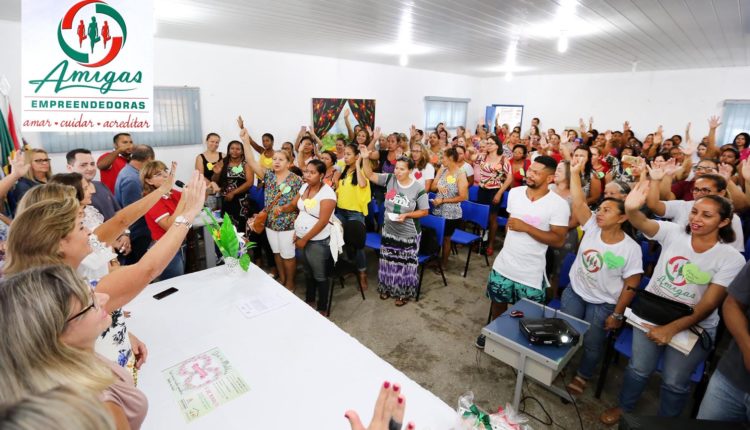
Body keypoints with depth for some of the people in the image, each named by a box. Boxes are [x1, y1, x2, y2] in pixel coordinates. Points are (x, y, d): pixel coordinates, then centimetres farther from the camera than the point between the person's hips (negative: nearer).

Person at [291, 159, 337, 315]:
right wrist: (296, 231, 3)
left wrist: (304, 239, -16)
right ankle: (309, 299, 43)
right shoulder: (304, 187, 4)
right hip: (301, 237, 7)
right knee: (308, 271, 23)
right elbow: (295, 207, 13)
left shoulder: (327, 193, -19)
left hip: (317, 241, -7)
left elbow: (322, 222, -22)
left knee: (320, 275, 8)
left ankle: (322, 309, 24)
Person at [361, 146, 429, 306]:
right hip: (389, 231, 3)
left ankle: (404, 293, 30)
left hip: (408, 234, -3)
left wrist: (406, 215, -21)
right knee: (388, 262, 18)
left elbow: (424, 211, -8)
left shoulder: (418, 188, -14)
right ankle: (387, 288, 40)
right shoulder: (389, 179, -6)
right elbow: (370, 175, -5)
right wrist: (365, 159, -21)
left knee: (405, 264, 9)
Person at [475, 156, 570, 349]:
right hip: (503, 264, 4)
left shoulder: (558, 204, -16)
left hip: (531, 273, -4)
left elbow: (559, 240, -18)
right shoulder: (514, 193, -1)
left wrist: (526, 227, -24)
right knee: (498, 302, 22)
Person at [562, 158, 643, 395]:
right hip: (574, 292, 3)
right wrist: (575, 173, -25)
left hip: (602, 304, -2)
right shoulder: (592, 228, -10)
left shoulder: (631, 248, -17)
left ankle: (582, 375, 38)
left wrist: (617, 314, -10)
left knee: (592, 344, 10)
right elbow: (578, 202, -20)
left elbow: (631, 285, -12)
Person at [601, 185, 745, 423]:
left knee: (674, 381, 9)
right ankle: (623, 406, 36)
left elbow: (708, 305, -17)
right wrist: (632, 209, -51)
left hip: (693, 326, -1)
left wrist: (672, 329, -27)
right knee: (639, 368, 9)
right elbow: (642, 223, -27)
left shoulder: (732, 259, -12)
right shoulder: (673, 232, -8)